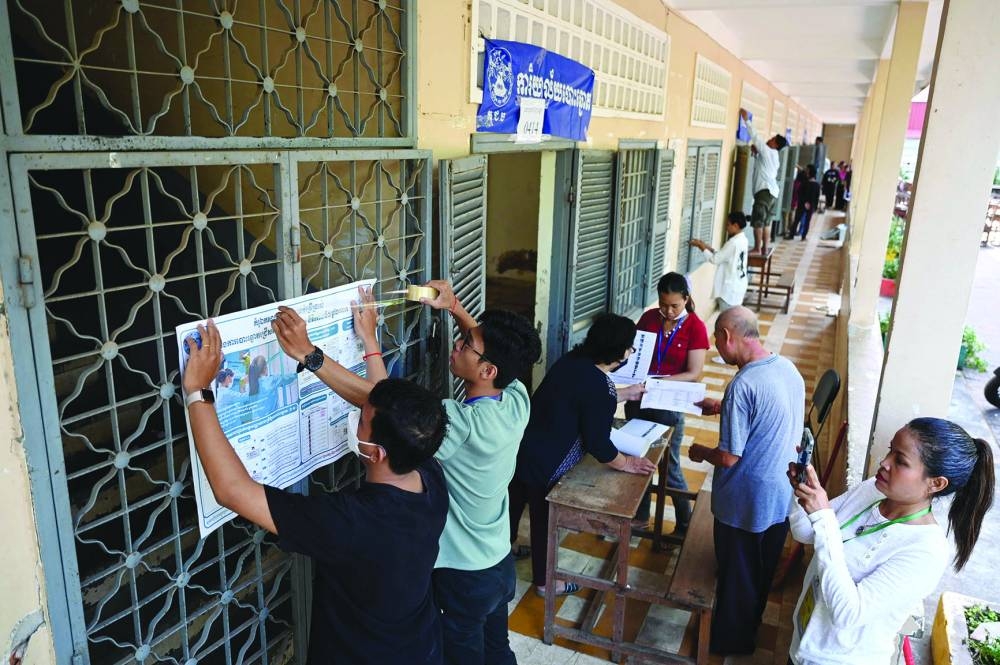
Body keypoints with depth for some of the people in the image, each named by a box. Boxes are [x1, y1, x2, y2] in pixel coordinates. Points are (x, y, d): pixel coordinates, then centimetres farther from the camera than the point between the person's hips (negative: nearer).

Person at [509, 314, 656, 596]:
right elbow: (597, 442, -19)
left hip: (520, 446, 8)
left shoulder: (573, 361, 0)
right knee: (544, 519, 14)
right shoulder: (599, 384, -25)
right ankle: (544, 581, 35)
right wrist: (625, 463, -2)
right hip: (544, 465, -8)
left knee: (513, 504, 27)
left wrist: (625, 393, 30)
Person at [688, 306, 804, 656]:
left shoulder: (744, 384, -29)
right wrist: (722, 408, 14)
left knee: (737, 580, 15)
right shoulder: (788, 368, -4)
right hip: (781, 497, 8)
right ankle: (749, 632, 47)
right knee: (761, 574, 26)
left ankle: (729, 645, 35)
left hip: (745, 505, -7)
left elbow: (729, 457, -25)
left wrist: (700, 452, -5)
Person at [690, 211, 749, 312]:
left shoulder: (733, 243, -22)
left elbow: (715, 259, -17)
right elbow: (722, 256, 14)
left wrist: (702, 247, -6)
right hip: (738, 285, 10)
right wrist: (707, 247, 8)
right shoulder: (742, 240, 8)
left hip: (730, 288, -10)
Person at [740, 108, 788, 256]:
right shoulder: (774, 156, 19)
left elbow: (756, 137, -6)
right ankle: (764, 248, 11)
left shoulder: (768, 152, -6)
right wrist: (756, 151, 13)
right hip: (772, 191, 9)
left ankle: (757, 249, -5)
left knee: (757, 221, -6)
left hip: (765, 190, -9)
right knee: (766, 221, 10)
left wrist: (747, 120, -3)